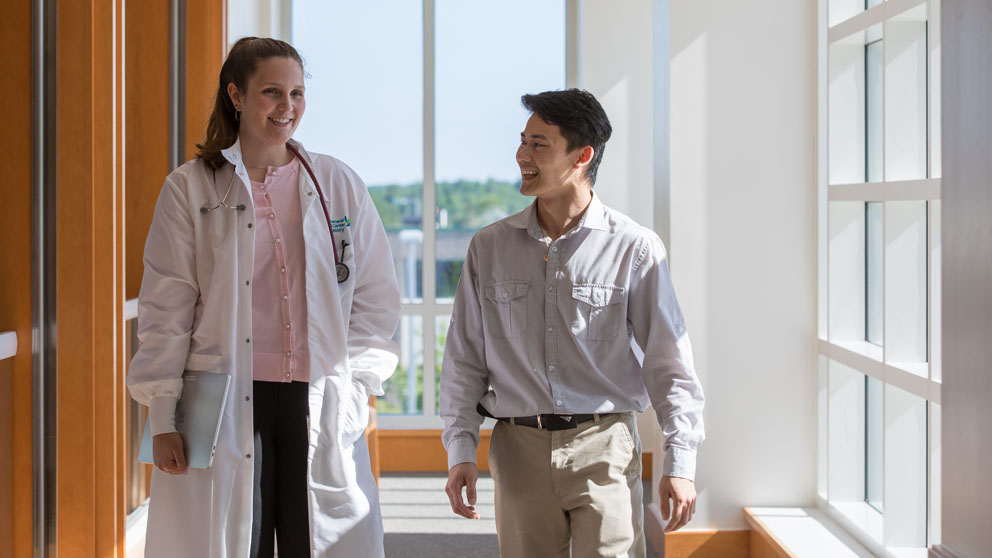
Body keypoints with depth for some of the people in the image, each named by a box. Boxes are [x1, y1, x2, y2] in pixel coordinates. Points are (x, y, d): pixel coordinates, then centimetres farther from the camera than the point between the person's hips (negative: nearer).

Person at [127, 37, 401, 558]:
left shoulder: (339, 184, 7)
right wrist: (163, 417, -2)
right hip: (227, 403, -1)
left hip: (319, 403, 1)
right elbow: (165, 310, 2)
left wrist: (359, 385, 1)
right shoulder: (189, 188, 3)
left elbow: (376, 296, 10)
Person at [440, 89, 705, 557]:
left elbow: (669, 360, 0)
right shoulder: (488, 247, 7)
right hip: (519, 448, 3)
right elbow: (465, 358, 10)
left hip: (604, 447, -2)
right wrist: (460, 450, 3)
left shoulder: (635, 247, -2)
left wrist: (680, 461, -3)